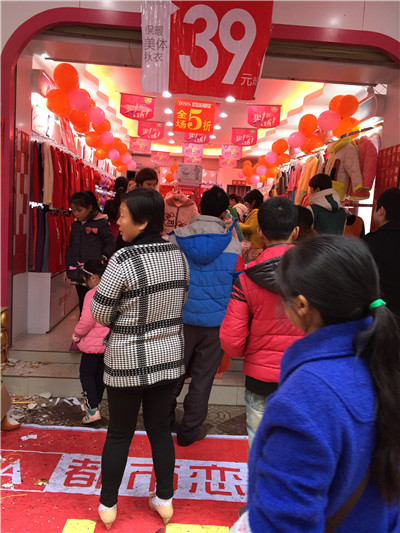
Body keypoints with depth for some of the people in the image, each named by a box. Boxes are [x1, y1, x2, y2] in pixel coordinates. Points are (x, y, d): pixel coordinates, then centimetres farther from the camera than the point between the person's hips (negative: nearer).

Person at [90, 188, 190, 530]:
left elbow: (100, 313, -12)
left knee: (119, 433, 14)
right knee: (161, 429, 19)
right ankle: (165, 500, 34)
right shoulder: (179, 256, -3)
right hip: (169, 356, 5)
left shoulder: (123, 260, -21)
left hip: (129, 360, -4)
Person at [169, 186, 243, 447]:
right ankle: (189, 430, 26)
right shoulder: (232, 244, -10)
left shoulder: (176, 238, -8)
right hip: (216, 320, -1)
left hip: (181, 318, 2)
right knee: (203, 377, 13)